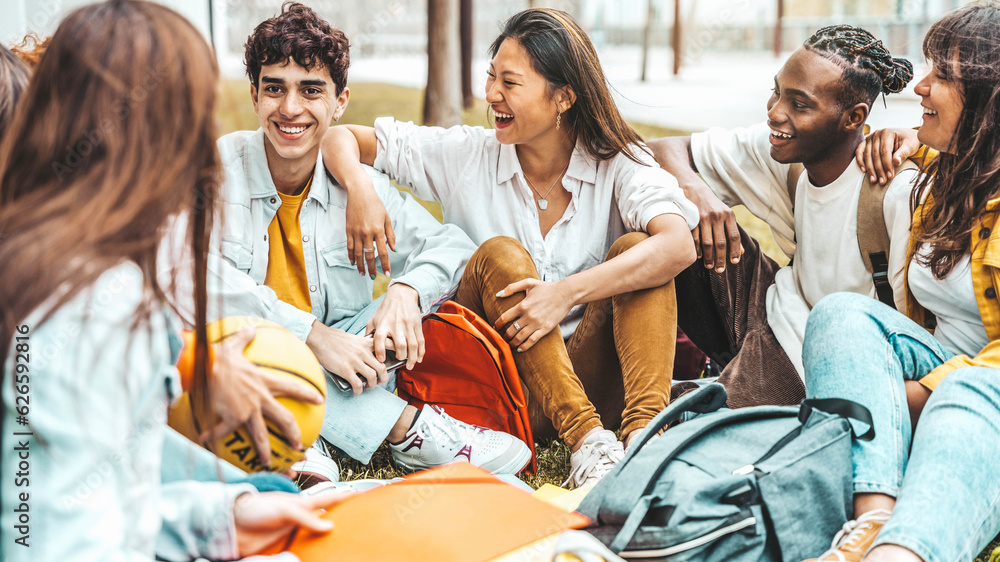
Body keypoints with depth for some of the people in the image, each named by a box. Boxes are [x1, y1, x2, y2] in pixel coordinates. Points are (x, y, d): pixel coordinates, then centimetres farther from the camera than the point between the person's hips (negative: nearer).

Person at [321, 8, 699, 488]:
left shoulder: (619, 165, -4)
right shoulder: (468, 156, 1)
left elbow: (679, 246, -23)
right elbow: (340, 137, 6)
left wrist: (567, 292, -33)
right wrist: (360, 189, -17)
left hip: (588, 379, 0)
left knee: (633, 247, -21)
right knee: (499, 254, -24)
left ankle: (643, 428, -37)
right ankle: (584, 438, -36)